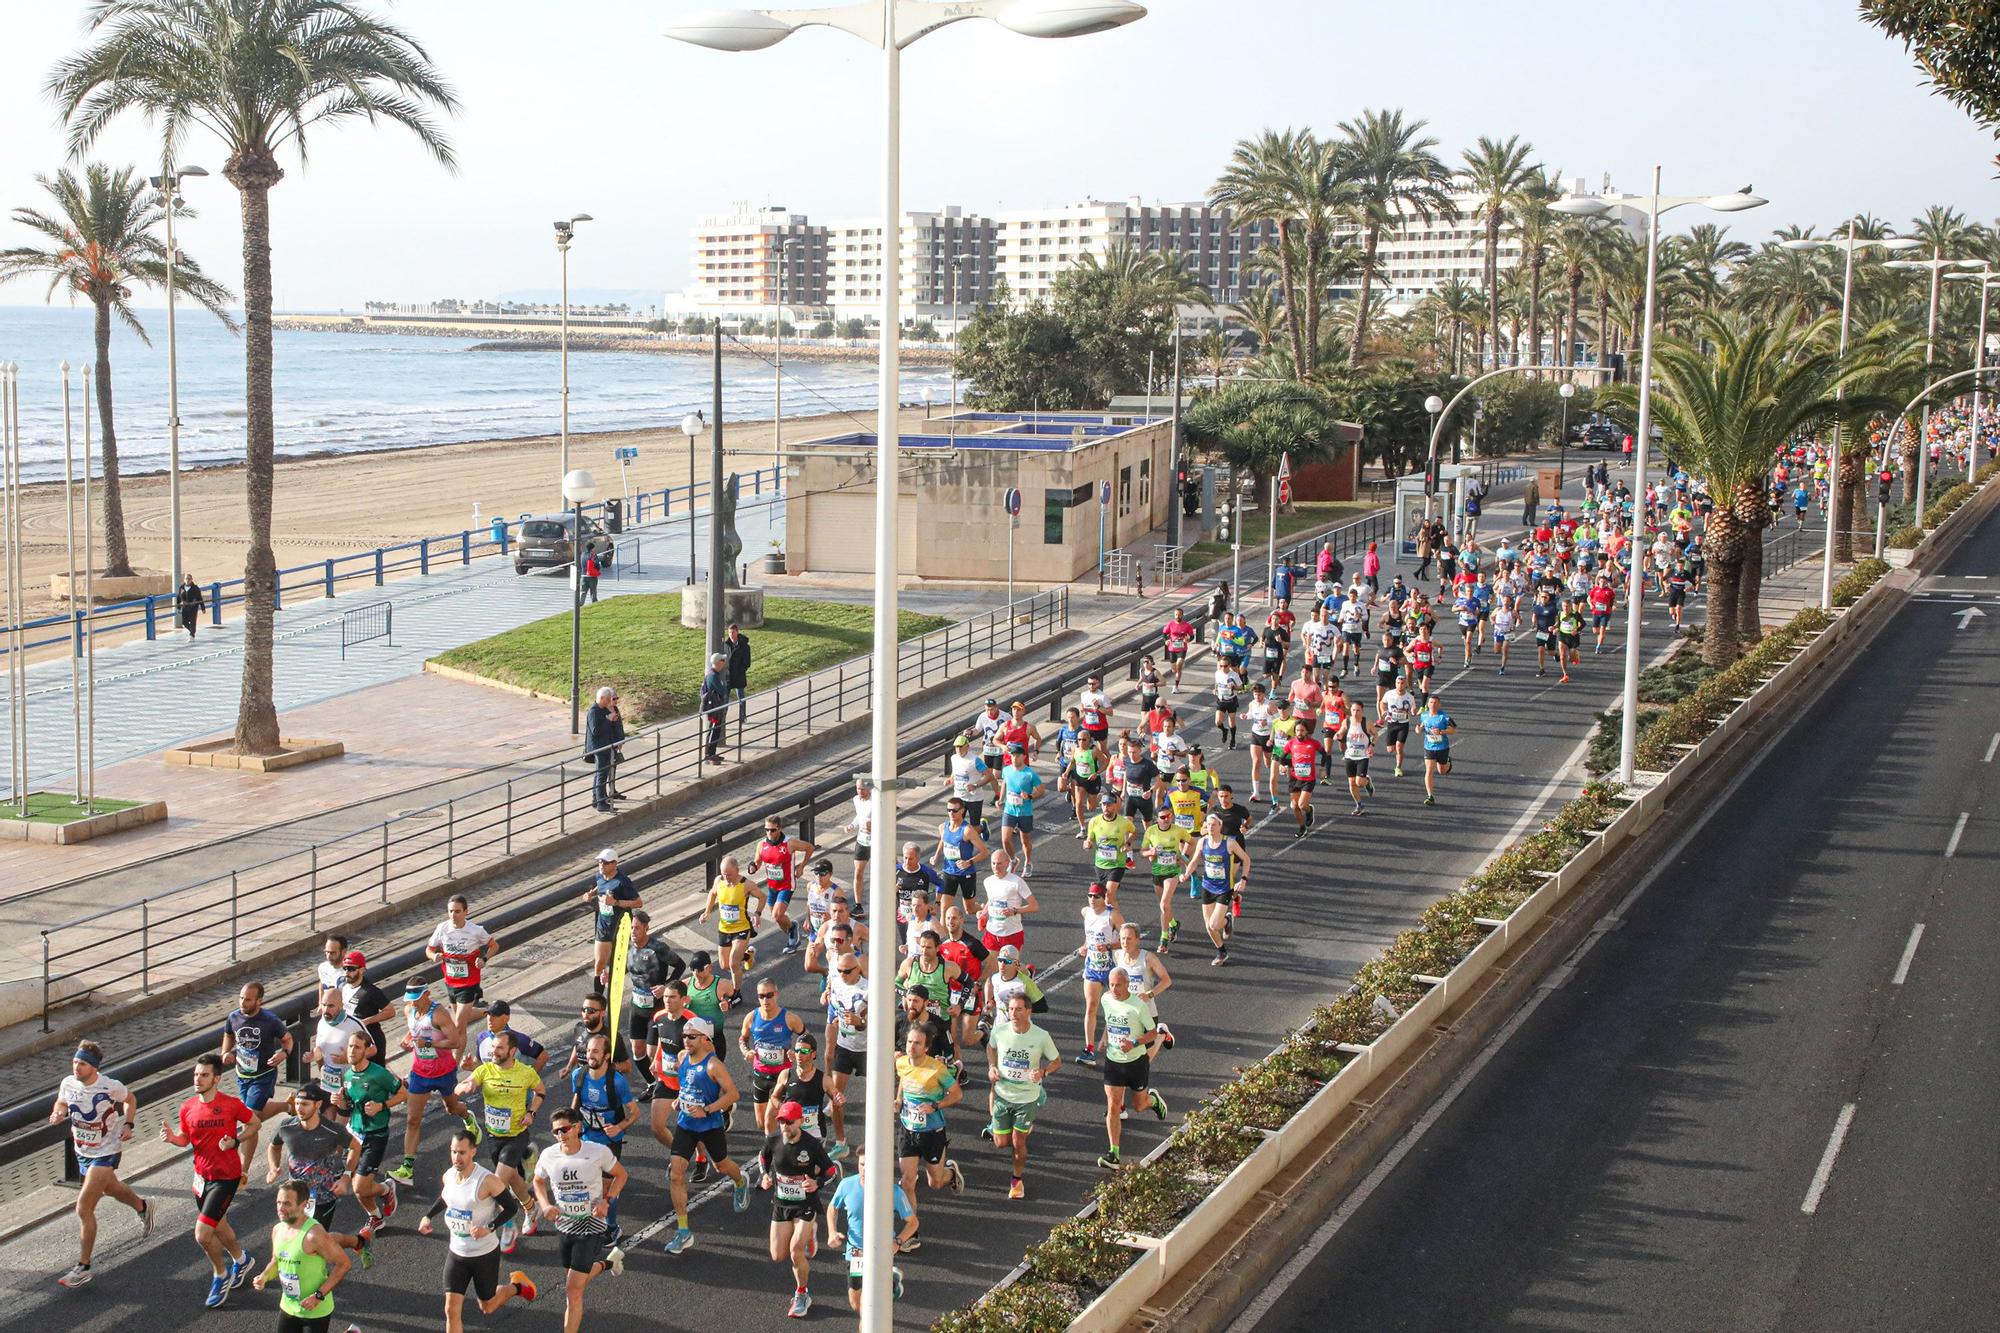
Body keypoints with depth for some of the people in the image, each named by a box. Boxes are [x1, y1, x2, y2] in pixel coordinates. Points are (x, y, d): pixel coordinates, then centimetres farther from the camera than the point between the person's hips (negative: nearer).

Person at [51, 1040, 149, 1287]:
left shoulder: (111, 1087, -23)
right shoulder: (68, 1083, -12)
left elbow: (130, 1099, -1)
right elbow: (61, 1102, 10)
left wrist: (128, 1124, -13)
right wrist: (57, 1114, -12)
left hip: (106, 1153, -6)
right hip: (82, 1152, 6)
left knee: (83, 1209, -13)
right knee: (111, 1188, 31)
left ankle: (83, 1267, -3)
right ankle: (142, 1207, 63)